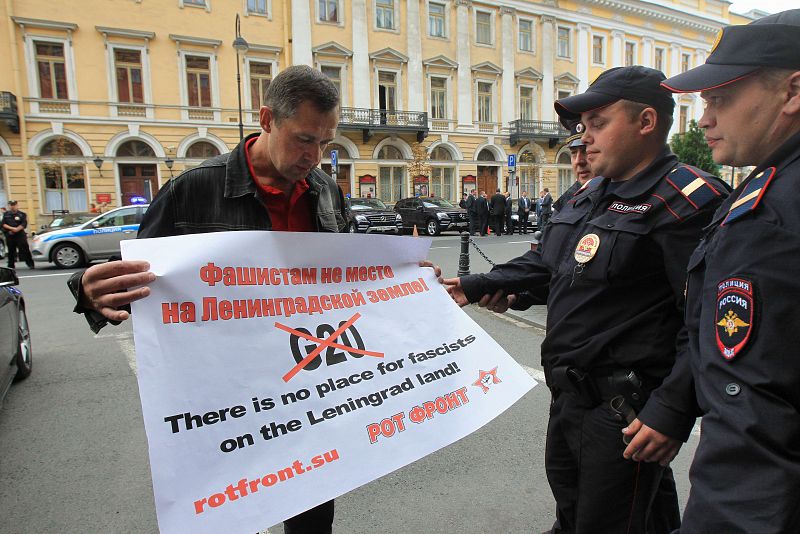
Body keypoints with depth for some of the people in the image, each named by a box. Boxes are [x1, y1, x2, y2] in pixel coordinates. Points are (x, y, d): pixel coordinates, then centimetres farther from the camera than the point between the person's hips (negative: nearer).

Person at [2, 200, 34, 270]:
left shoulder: (22, 214, 4)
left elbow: (24, 224, -5)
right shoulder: (6, 214, 11)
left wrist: (16, 229, -17)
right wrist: (12, 228, -13)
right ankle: (11, 266, 18)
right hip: (9, 235, 3)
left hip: (20, 235, -3)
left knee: (25, 249, -8)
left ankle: (30, 264, -6)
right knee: (11, 251, 9)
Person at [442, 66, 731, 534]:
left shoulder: (686, 201, -17)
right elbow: (544, 265, 16)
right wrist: (476, 286, 8)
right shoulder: (592, 195, 11)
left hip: (623, 410, -9)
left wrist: (674, 414, -22)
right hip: (570, 398, 9)